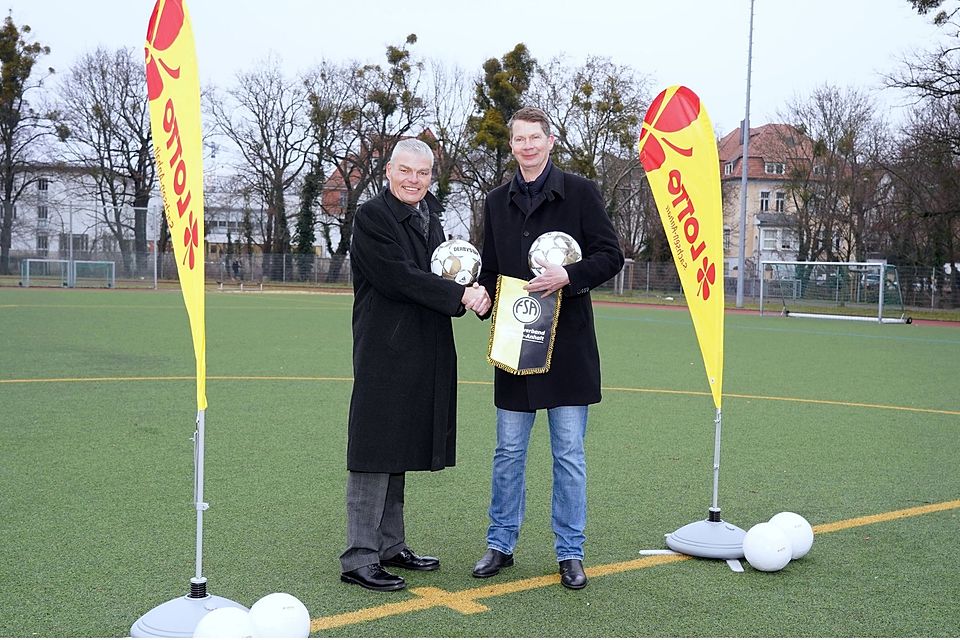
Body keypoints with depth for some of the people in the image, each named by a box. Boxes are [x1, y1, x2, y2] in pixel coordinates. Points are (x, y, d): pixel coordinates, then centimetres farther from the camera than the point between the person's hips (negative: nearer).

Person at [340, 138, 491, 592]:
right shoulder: (372, 217, -8)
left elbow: (437, 274, 21)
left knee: (397, 453, 15)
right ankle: (359, 558, 1)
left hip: (419, 357, 8)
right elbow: (399, 278, -18)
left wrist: (469, 288, -2)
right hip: (384, 353, -8)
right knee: (374, 454, -5)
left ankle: (390, 546, 24)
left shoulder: (429, 215, 17)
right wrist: (460, 296, -19)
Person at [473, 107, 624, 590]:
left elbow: (610, 256, -3)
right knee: (508, 451, 10)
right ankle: (500, 544, 22)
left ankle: (570, 552, 15)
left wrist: (569, 276, -20)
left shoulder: (579, 192, -1)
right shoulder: (497, 202, 12)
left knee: (569, 454, 4)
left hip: (568, 344, -3)